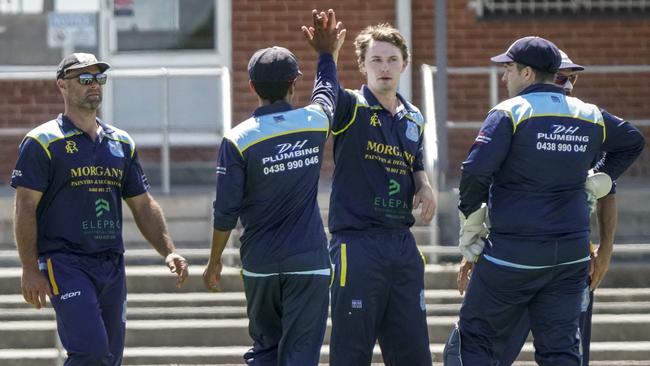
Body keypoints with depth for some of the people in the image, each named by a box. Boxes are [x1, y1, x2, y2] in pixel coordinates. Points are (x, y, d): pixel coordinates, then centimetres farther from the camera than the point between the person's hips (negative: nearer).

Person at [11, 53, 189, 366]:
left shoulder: (121, 143, 16)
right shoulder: (43, 142, -2)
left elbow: (143, 206, 19)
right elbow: (25, 208, -6)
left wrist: (169, 252, 6)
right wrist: (30, 270, -14)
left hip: (111, 266, 6)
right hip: (65, 262, -6)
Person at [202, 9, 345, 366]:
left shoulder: (238, 140, -9)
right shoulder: (315, 122, -3)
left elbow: (226, 212, -7)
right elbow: (327, 92, 23)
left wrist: (215, 260, 6)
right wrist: (327, 54, 40)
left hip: (260, 265, 0)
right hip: (309, 262, 0)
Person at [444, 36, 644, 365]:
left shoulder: (509, 114, -10)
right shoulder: (589, 116, 9)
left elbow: (475, 173, -19)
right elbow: (632, 142, 26)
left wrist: (469, 236, -7)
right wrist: (595, 186, 23)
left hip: (513, 252, -5)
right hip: (572, 256, 5)